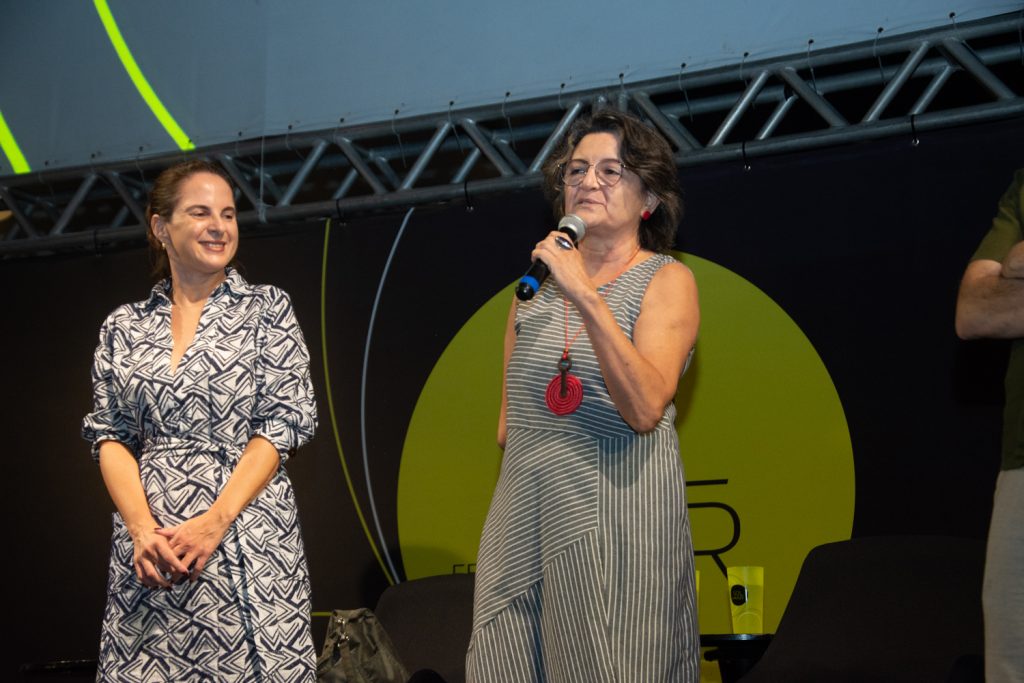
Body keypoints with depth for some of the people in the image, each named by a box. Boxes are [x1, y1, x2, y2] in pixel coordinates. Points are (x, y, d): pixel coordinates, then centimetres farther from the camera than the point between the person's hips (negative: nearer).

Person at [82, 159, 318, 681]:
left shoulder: (267, 309, 3)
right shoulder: (124, 327, 10)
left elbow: (283, 424, -4)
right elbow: (109, 434, 6)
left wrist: (214, 522, -14)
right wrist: (142, 529, -11)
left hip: (247, 542, -2)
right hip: (148, 543, 2)